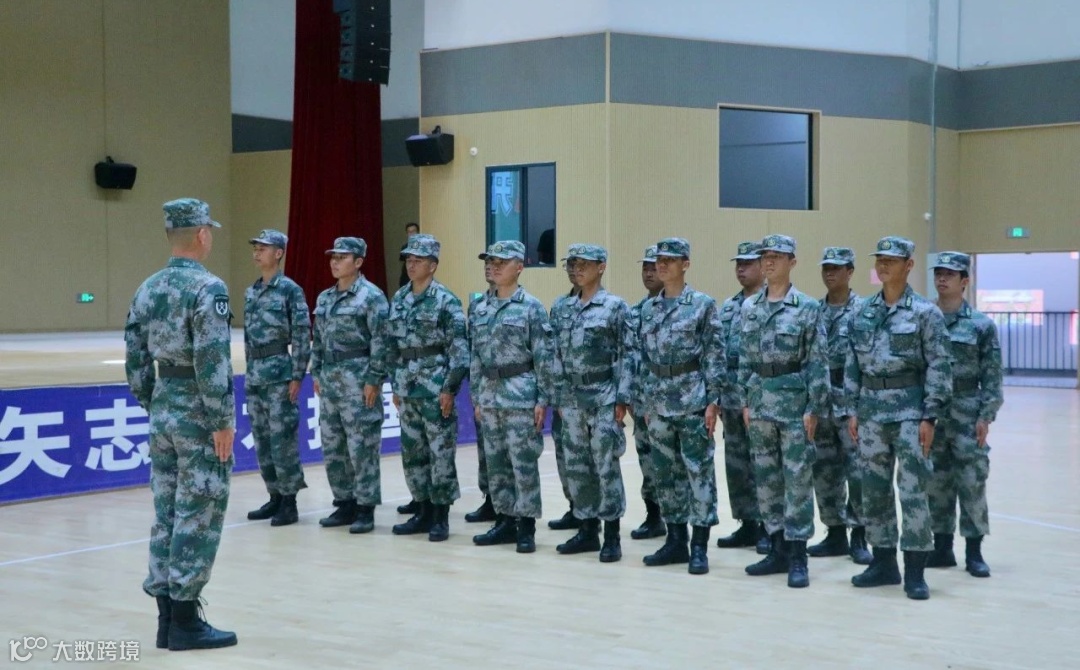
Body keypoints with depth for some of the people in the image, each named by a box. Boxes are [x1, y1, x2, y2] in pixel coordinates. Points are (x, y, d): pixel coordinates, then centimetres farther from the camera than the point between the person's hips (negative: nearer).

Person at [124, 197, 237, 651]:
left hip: (163, 412, 8)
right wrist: (224, 422, -17)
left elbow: (135, 359, 11)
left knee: (167, 514, 11)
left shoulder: (147, 289, 8)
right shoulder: (208, 289, -16)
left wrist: (152, 407, 20)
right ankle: (185, 620, 2)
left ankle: (168, 617, 16)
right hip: (199, 415, -8)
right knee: (198, 517, -2)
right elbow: (212, 362, -21)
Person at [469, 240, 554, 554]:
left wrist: (543, 399, -11)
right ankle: (505, 521, 19)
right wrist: (476, 396, 11)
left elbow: (544, 357, -7)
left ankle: (526, 526, 5)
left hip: (520, 393, -6)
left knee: (524, 461, -2)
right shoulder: (480, 308, 10)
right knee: (496, 461, 10)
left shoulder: (532, 307, -6)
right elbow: (475, 355, 14)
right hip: (489, 392, 6)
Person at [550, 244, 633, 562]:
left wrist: (622, 399, -13)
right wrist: (559, 397, 10)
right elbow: (559, 357, 14)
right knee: (576, 466, 9)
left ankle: (612, 536, 4)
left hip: (603, 396, -6)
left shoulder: (615, 307, -5)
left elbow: (626, 355, -8)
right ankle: (587, 530, 19)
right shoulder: (564, 310, 11)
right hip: (572, 398, 6)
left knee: (606, 466, -4)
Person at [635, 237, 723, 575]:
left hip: (692, 399, -5)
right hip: (659, 402, 6)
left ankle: (699, 547, 3)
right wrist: (646, 401, 10)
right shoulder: (649, 307, 11)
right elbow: (643, 356, 14)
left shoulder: (703, 304, -4)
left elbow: (714, 355, -6)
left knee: (699, 471, -2)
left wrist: (713, 401, -11)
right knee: (666, 473, 9)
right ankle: (676, 541, 19)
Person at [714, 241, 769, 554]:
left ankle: (768, 527, 5)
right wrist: (716, 396, 11)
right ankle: (747, 525, 19)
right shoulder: (727, 308, 14)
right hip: (732, 398, 7)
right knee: (736, 465, 10)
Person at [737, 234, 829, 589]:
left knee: (797, 478, -3)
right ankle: (778, 550, 18)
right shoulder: (748, 307, 9)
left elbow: (817, 362, -7)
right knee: (765, 478, 9)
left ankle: (798, 556, 2)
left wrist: (813, 409, -12)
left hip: (794, 399, -5)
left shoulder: (808, 307, -5)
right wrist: (745, 402, 8)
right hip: (760, 400, 5)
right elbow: (744, 359, 13)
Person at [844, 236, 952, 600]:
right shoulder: (863, 311, 9)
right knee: (874, 489, 10)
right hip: (871, 410, 5)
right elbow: (852, 364, 11)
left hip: (909, 409, -5)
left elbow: (939, 367, -7)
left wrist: (930, 417, -12)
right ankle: (883, 562, 20)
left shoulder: (925, 312, -5)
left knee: (912, 490, -5)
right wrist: (852, 410, 6)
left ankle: (915, 571, 2)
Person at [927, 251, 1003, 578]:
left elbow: (992, 377, -2)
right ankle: (942, 547, 17)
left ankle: (974, 552, 8)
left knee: (972, 483, -1)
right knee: (936, 483, 8)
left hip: (966, 415, -2)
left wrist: (986, 417, -9)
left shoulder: (981, 325, -1)